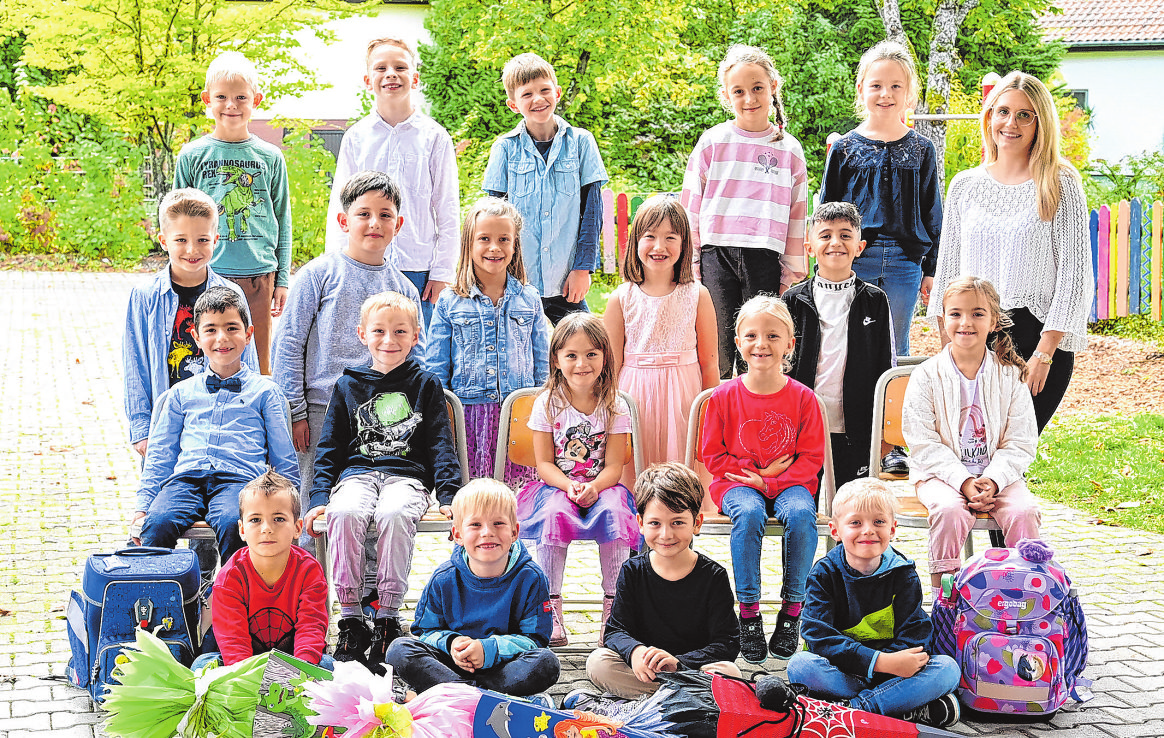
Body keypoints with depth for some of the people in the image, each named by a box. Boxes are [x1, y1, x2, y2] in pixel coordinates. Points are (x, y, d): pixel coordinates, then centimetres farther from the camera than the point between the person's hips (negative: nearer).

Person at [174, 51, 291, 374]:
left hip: (258, 276, 1)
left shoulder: (270, 157, 6)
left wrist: (283, 279, 5)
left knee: (257, 365, 7)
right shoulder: (192, 155, 4)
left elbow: (283, 222, 10)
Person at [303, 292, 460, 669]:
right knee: (344, 513, -33)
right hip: (357, 472, 2)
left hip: (407, 475, -1)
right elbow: (329, 447, 15)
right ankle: (350, 618, -26)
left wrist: (449, 495, -4)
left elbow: (440, 445, 10)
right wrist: (319, 497, 1)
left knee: (394, 515, -36)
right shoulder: (348, 385, 15)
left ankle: (388, 617, -30)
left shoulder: (426, 384, 12)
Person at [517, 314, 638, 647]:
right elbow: (544, 463, -1)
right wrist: (568, 485, -21)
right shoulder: (547, 404, 0)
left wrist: (593, 487, -24)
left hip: (601, 486, 0)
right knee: (555, 513, -34)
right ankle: (551, 607, -28)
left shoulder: (614, 406, 1)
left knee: (614, 512, -33)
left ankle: (613, 606, -23)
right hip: (556, 485, 0)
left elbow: (613, 466, -3)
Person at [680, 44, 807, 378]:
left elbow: (796, 217, 11)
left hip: (766, 260, 1)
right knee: (717, 357, -2)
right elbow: (690, 207, 7)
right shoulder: (712, 142, 6)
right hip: (716, 256, -1)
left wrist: (792, 277, 8)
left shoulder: (790, 150, 9)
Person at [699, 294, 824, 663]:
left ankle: (792, 611, -19)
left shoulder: (803, 398, -1)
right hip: (738, 483, 0)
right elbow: (712, 455, 2)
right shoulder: (724, 396, -1)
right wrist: (758, 472, -11)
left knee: (801, 514, -34)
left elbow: (812, 457, -1)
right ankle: (748, 612, -25)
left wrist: (771, 482, -16)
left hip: (790, 482, 0)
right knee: (749, 514, -35)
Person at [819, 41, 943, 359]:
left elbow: (933, 214, 11)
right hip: (853, 260, -1)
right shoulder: (844, 148, 4)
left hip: (904, 262, 1)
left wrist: (931, 270, 8)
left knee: (896, 352, 8)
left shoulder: (921, 149, 6)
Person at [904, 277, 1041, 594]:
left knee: (1024, 511, -25)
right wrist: (963, 480, -19)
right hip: (941, 473, -2)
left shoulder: (1010, 375, 2)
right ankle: (941, 591, -21)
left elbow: (1021, 443, 0)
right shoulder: (927, 376, -2)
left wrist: (993, 479, -16)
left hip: (998, 474, 2)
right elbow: (923, 442, -8)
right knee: (950, 509, -32)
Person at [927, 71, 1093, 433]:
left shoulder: (1061, 186, -1)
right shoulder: (964, 185, 10)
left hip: (1037, 335, -3)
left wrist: (1044, 353, -11)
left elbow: (1075, 274, -5)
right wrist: (949, 346, 9)